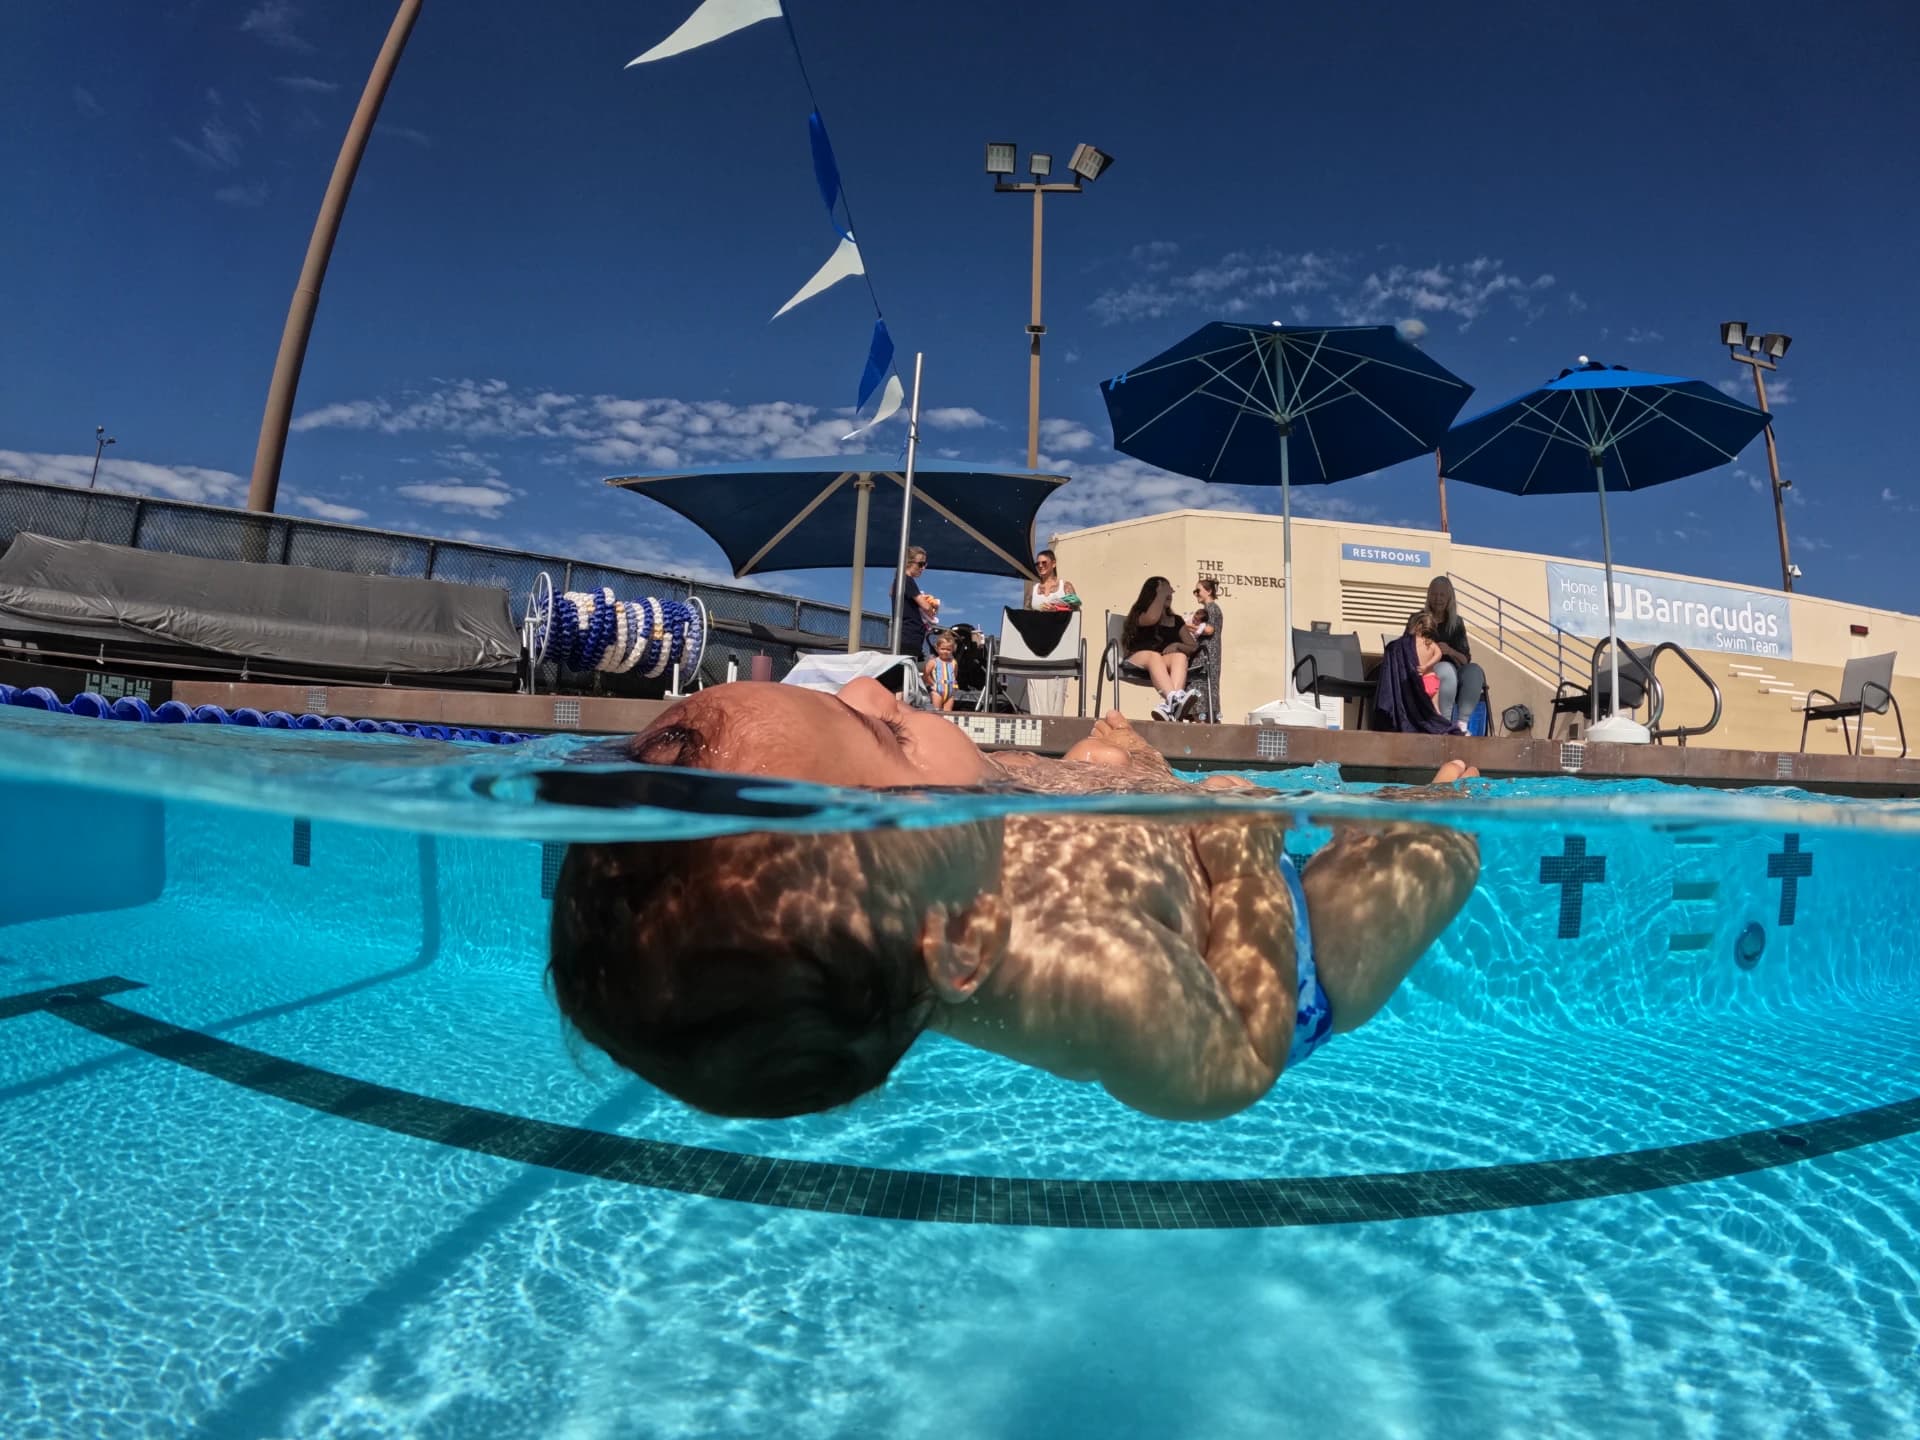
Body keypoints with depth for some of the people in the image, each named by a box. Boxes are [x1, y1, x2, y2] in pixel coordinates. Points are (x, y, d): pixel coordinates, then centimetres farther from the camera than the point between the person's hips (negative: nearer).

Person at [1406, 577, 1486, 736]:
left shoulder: (1456, 622, 16)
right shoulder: (1417, 619, 9)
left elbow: (1466, 659, 10)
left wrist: (1450, 651, -11)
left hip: (1453, 670, 3)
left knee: (1475, 670, -29)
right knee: (1447, 669, -37)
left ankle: (1462, 723, -33)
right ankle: (1444, 724, -38)